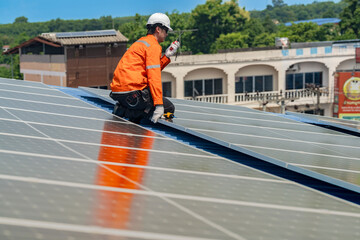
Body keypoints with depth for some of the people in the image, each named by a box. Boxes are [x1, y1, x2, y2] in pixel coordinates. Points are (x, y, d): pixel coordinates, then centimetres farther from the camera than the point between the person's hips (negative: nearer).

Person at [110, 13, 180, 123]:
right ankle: (127, 112, -14)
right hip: (132, 91, -9)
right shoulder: (153, 46, -7)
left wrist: (167, 56, 19)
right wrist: (159, 105, -21)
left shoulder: (141, 42, 23)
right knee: (169, 108, -1)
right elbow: (154, 77, -16)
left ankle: (122, 109, 5)